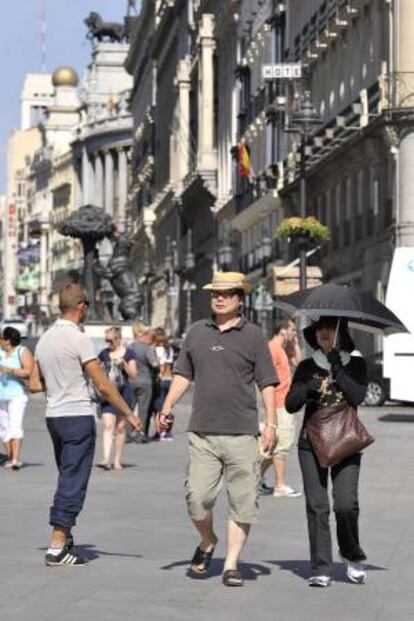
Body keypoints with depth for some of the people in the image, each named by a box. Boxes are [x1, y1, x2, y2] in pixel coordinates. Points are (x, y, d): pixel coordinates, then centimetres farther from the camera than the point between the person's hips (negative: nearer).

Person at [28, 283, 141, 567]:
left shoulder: (45, 339, 9)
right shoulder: (79, 339, -14)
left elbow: (35, 384, 14)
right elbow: (103, 386, -14)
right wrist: (129, 414, -6)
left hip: (54, 416, 8)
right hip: (78, 416, -8)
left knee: (68, 479, 18)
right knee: (73, 482, -4)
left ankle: (66, 541, 23)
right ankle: (57, 548, -5)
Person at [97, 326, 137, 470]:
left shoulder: (128, 354, 1)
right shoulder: (104, 354, 6)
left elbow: (133, 374, 0)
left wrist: (124, 365, -16)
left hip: (124, 393, 0)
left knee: (120, 427, 7)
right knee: (107, 425, -13)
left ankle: (118, 460, 17)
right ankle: (106, 459, -20)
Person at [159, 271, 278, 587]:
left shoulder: (253, 335, 3)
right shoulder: (197, 332, 12)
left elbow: (267, 383, 3)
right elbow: (183, 375, 17)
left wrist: (271, 423, -5)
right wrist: (167, 408, 5)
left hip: (242, 433, -2)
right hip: (202, 431, 2)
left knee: (243, 503, -1)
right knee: (197, 498, -3)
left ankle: (232, 564, 8)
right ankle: (207, 543, 25)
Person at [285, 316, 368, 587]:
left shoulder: (356, 365, 7)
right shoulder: (307, 367, 9)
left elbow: (358, 396, -10)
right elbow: (290, 404, 3)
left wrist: (337, 369, -13)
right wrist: (308, 389, -14)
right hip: (312, 443, 2)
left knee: (346, 504, -13)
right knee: (316, 506, -4)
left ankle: (353, 556, 14)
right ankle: (321, 570, 1)